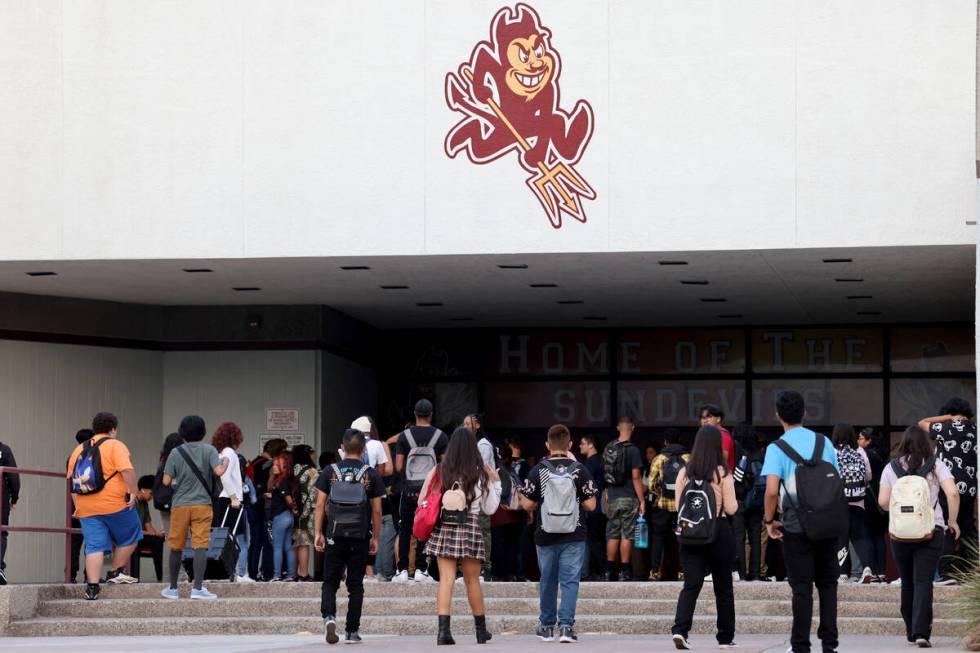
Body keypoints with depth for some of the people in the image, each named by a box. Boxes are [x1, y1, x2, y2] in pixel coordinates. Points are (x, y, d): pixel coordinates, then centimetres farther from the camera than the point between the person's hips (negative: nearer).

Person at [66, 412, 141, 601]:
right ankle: (115, 573, 15)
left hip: (86, 508, 5)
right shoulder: (115, 446, -2)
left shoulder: (78, 450, 16)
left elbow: (72, 480, 17)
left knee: (94, 546, 2)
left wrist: (78, 506, 21)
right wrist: (133, 493, -10)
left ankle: (92, 586, -6)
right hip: (115, 505, -5)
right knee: (129, 537, 16)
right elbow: (127, 470, -17)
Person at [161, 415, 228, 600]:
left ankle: (173, 588, 19)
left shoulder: (176, 453, -1)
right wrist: (226, 462, 5)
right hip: (202, 504, -1)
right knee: (200, 546, -5)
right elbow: (218, 471, -15)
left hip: (180, 505, 1)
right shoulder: (209, 450, -3)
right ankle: (197, 588, -13)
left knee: (176, 547, 11)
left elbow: (166, 481, -4)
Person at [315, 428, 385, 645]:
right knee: (355, 585, 8)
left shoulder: (329, 472, 1)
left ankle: (328, 615, -17)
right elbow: (377, 510, 2)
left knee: (330, 582, 8)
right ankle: (352, 631, 8)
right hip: (360, 537, 0)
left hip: (335, 536, 0)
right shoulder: (371, 474, 0)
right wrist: (375, 537, 10)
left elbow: (320, 506, -1)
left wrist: (318, 533, 3)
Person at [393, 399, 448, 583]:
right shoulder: (440, 436, 0)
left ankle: (402, 570, 4)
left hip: (409, 489, 0)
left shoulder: (404, 436, -1)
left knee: (405, 530, 8)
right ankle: (421, 570, 0)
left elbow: (398, 467, -4)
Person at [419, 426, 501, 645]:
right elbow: (489, 509, 7)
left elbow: (423, 501, 2)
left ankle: (443, 630, -13)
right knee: (472, 580, 12)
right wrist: (496, 483, 17)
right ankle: (481, 631, 24)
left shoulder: (439, 471, 1)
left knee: (446, 579, -2)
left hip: (443, 529, 0)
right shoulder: (480, 474, -1)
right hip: (470, 528, 0)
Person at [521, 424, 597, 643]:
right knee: (570, 580, 0)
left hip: (546, 536, 1)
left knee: (548, 582, 13)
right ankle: (566, 626, -12)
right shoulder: (580, 470, -5)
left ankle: (547, 626, 23)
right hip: (573, 537, -1)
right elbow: (591, 505, -4)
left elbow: (528, 505, -3)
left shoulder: (538, 471, -5)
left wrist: (521, 498, 19)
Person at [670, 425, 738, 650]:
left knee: (691, 584, 1)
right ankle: (726, 637, 19)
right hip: (719, 533, -2)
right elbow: (731, 508, -8)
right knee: (723, 586, 11)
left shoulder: (684, 472, 0)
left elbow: (678, 505, 5)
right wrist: (735, 502, 13)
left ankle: (680, 629, -19)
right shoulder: (722, 473, -9)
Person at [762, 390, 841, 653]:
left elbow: (772, 490, -18)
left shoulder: (777, 448, -7)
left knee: (802, 587, 2)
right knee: (828, 584, 12)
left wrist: (769, 521, -5)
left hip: (796, 527, -3)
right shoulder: (824, 443, 5)